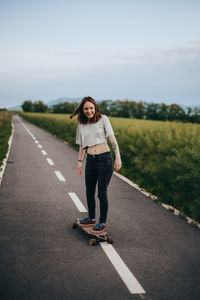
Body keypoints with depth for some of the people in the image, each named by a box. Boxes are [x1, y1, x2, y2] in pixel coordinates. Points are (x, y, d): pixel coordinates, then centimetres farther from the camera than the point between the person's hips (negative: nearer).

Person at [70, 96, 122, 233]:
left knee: (102, 193, -2)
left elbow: (112, 138, -7)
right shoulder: (81, 124, 10)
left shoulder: (103, 119, -3)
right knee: (89, 192, 14)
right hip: (90, 160, 5)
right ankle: (91, 218, 33)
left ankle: (102, 222, 12)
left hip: (104, 159, -5)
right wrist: (79, 162, 18)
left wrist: (118, 157, -16)